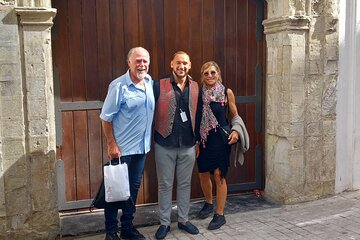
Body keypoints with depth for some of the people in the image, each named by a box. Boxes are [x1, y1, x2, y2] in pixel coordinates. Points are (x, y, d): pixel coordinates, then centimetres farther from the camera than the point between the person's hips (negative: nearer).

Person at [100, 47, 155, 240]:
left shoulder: (150, 83, 4)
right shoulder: (119, 86, -15)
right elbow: (106, 118, -13)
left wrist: (151, 139, 11)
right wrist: (111, 145, -15)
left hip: (142, 146, 6)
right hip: (122, 148, -6)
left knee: (134, 187, 15)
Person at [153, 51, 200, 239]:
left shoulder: (195, 87, 6)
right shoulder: (159, 86, -6)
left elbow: (198, 114, 12)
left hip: (188, 145, 3)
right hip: (165, 144, -3)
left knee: (185, 184, 13)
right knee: (165, 185, 7)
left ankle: (183, 220, 28)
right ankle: (164, 223, 21)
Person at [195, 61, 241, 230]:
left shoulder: (227, 92, -4)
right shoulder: (199, 93, 3)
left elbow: (235, 115, 4)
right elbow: (195, 116, 7)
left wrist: (236, 131, -13)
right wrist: (195, 139, 1)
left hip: (220, 138, -3)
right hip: (203, 139, 3)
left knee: (219, 175, -3)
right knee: (203, 174, 12)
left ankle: (220, 214, 10)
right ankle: (209, 203, 38)